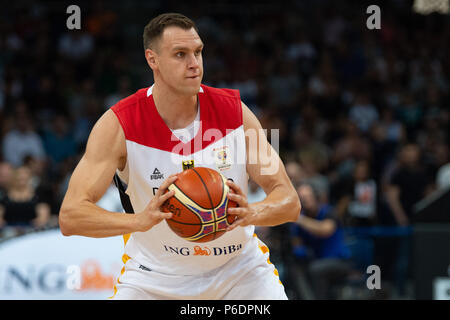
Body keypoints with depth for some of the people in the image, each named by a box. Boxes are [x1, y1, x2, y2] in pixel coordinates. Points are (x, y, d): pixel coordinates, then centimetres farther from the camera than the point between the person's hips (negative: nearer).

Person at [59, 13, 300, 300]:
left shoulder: (234, 111, -14)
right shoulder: (118, 124, -20)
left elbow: (290, 202, -13)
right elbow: (70, 216, -28)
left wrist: (252, 214, -38)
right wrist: (140, 220, -47)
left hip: (237, 264, 2)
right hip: (156, 271, -1)